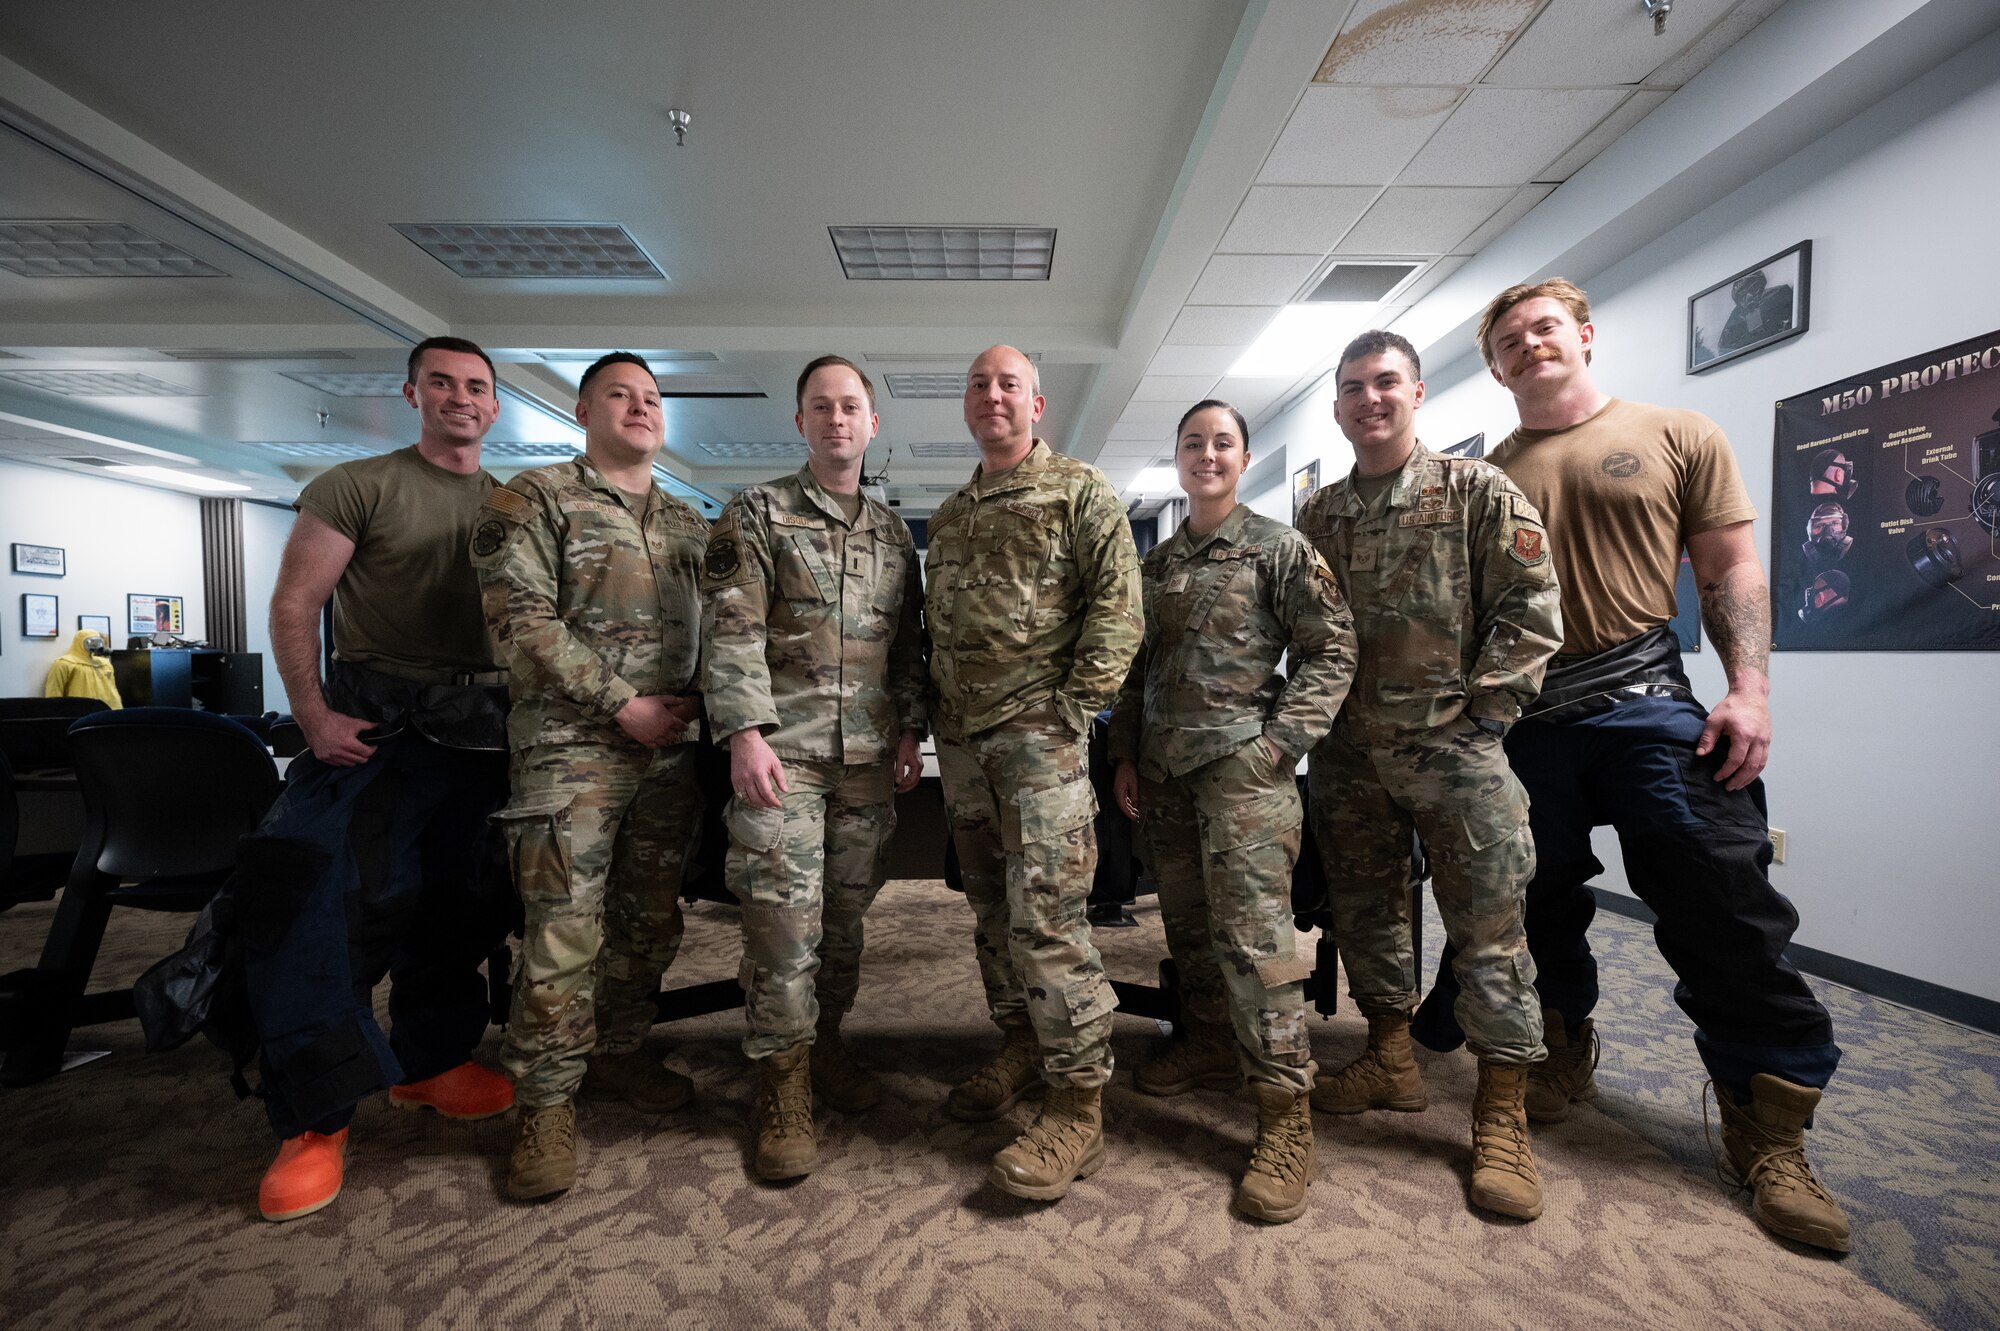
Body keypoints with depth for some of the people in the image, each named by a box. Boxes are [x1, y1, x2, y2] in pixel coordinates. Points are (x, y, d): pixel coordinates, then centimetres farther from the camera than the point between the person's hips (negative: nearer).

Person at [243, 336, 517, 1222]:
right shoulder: (358, 486, 0)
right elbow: (293, 604, -5)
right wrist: (315, 716, -15)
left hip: (481, 730, 4)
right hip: (375, 722, -4)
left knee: (457, 902, 11)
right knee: (314, 891, -12)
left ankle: (430, 1064, 30)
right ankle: (316, 1118, 3)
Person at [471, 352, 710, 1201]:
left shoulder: (688, 523, 17)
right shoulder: (535, 499, 0)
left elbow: (715, 629, 18)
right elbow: (521, 620, -10)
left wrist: (695, 701, 0)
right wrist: (621, 704, -14)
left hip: (670, 751, 6)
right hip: (572, 747, -5)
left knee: (649, 922, 13)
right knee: (564, 931, -4)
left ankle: (617, 1056, 31)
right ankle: (547, 1103, 12)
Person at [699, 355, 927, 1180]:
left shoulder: (893, 531, 16)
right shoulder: (756, 514, 2)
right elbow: (731, 629, -7)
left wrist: (910, 731, 10)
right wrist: (745, 732, -16)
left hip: (869, 756, 5)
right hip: (783, 748, -4)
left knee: (846, 915, 12)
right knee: (784, 920, -4)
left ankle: (826, 1042, 31)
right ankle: (784, 1087, 11)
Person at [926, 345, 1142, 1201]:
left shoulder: (1079, 491, 2)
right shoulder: (949, 516, 21)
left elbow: (1118, 602, -7)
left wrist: (1077, 700, -15)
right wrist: (933, 715, 13)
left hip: (1039, 732, -7)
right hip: (961, 738, 7)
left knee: (1047, 914, -10)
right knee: (991, 909, 13)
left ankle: (1077, 1108, 1)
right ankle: (1022, 1050, 30)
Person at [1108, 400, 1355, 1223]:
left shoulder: (1278, 548, 1)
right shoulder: (1157, 563, 16)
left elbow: (1332, 650, -4)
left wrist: (1280, 741, -13)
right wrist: (1125, 755, 12)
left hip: (1242, 762, -6)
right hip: (1163, 768, 6)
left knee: (1253, 929, -10)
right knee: (1188, 922, 14)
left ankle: (1285, 1115, -2)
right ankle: (1210, 1043, 33)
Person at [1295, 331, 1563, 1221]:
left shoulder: (1477, 492, 0)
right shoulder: (1319, 516, 12)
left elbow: (1531, 607, -5)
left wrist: (1484, 707, -10)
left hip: (1452, 741, -4)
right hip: (1350, 750, 5)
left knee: (1489, 925, -2)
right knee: (1365, 909, 13)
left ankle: (1502, 1117, 11)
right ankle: (1391, 1062, 31)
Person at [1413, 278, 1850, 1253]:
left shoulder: (1678, 437, 8)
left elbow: (1730, 568, 4)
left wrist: (1749, 688, -8)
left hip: (1646, 699, -2)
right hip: (1522, 716, 2)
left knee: (1723, 909, -3)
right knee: (1541, 907, 12)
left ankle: (1769, 1134, 12)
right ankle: (1567, 1052, 33)